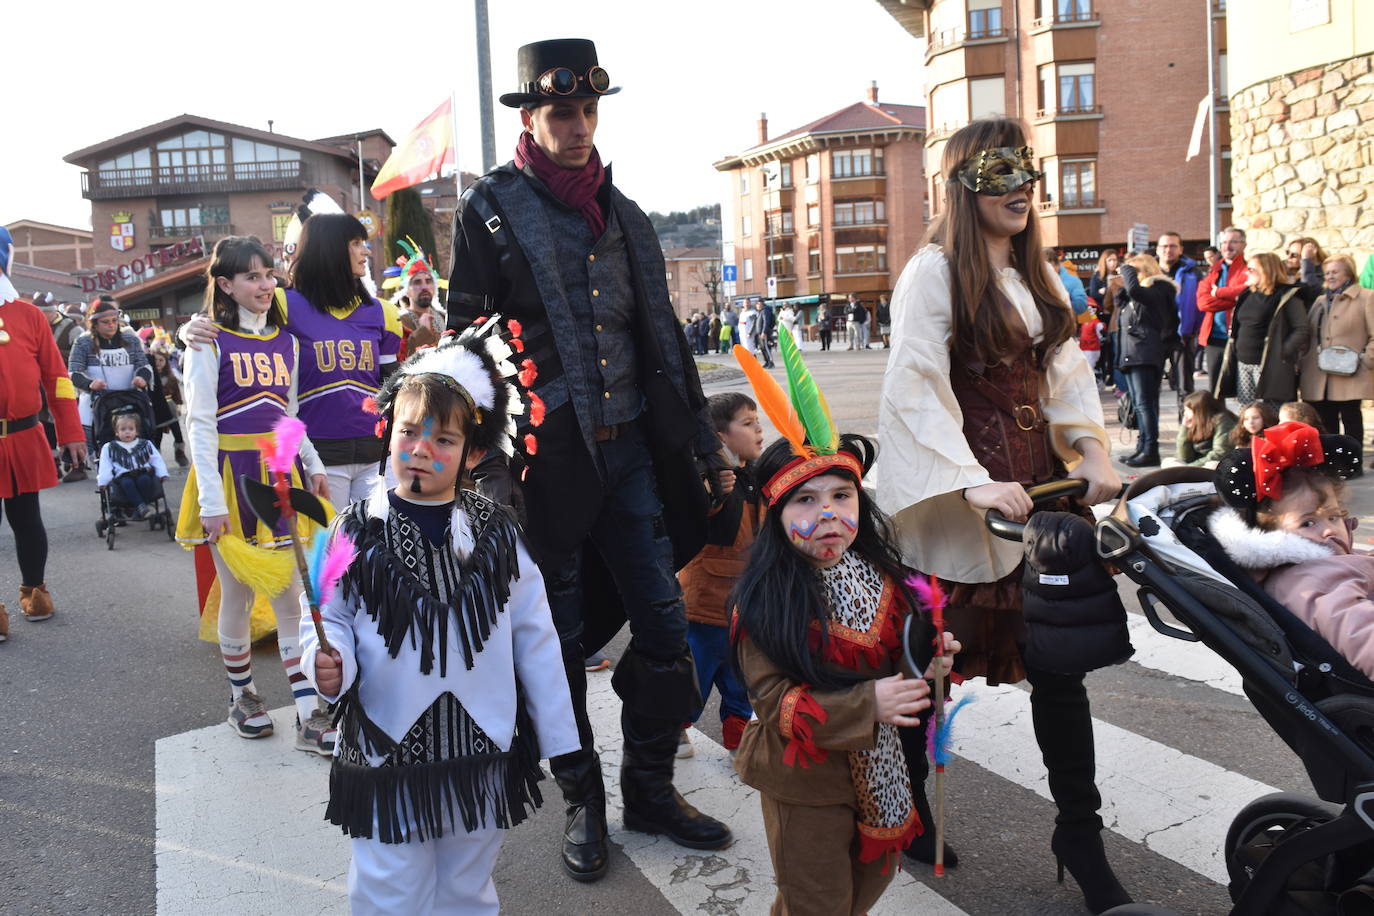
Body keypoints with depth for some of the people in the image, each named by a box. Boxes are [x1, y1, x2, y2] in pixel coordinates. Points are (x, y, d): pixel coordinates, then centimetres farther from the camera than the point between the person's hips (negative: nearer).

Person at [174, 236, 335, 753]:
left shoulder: (285, 340, 10)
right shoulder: (210, 343, -6)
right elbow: (200, 424, -10)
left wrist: (313, 465, 6)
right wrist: (211, 501, -14)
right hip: (231, 478, -4)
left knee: (292, 593, 2)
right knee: (237, 593, 8)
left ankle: (309, 717, 4)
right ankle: (242, 696, 29)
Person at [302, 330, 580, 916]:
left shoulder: (495, 532, -4)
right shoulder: (358, 532, -7)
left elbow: (534, 638, 1)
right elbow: (328, 619, 1)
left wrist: (558, 737, 4)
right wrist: (327, 661, -22)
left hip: (482, 756, 1)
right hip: (388, 753, -1)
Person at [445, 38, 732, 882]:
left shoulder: (624, 216, 14)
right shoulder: (491, 211, -1)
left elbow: (663, 336, 16)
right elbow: (467, 340, -5)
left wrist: (705, 440, 13)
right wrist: (490, 464, -11)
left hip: (631, 452, 5)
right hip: (545, 458, -4)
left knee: (665, 624, 6)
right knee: (560, 639, 7)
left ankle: (651, 786, 25)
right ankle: (583, 800, 25)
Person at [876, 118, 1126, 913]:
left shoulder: (1037, 275, 15)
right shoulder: (933, 273, -8)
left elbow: (1067, 374, 13)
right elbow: (917, 391, -16)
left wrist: (1093, 453, -3)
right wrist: (971, 485, -24)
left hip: (1041, 483, 6)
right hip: (965, 495, -6)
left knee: (1060, 657, 6)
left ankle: (1081, 835, 17)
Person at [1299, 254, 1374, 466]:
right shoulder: (1320, 301, 21)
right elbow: (1307, 335, 19)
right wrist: (1302, 364, 10)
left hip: (1349, 375, -5)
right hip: (1318, 375, 5)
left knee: (1350, 417, 0)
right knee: (1325, 419, 7)